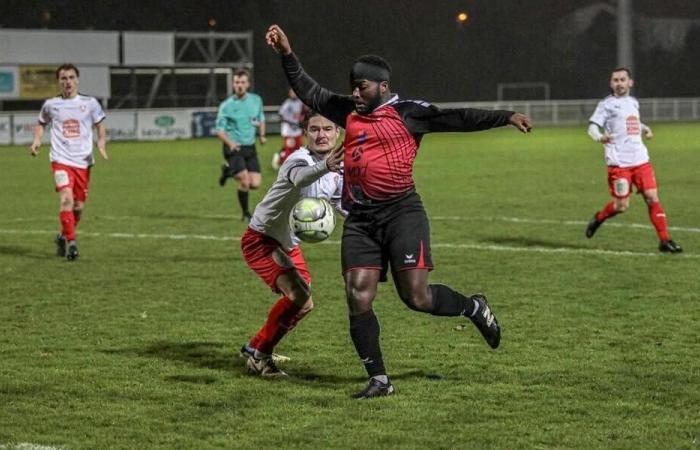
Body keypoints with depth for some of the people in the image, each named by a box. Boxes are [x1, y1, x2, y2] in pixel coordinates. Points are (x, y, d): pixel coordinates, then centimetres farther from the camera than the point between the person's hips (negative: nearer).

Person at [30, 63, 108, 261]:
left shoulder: (90, 103, 5)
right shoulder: (50, 104, 6)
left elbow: (101, 126, 13)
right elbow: (41, 123, 22)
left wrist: (101, 143, -6)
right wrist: (37, 139, 3)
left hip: (83, 162, 2)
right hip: (61, 160, -2)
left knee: (78, 206, 7)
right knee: (66, 199, -23)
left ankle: (63, 237, 32)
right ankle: (71, 242, -19)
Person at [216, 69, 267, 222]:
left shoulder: (256, 100, 3)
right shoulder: (226, 105, -9)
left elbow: (261, 119, 21)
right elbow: (220, 129, -6)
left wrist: (262, 135, 4)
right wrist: (230, 143, -24)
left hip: (250, 147, 4)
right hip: (233, 148, -4)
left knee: (255, 183, -5)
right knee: (245, 181, -18)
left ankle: (229, 171, 24)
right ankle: (246, 213, 5)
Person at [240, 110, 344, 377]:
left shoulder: (338, 170, -2)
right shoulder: (300, 159, -27)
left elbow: (341, 203, 16)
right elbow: (300, 177, -53)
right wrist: (326, 166, -73)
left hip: (288, 245, 9)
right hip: (261, 240, -9)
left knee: (302, 305, 16)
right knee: (299, 297, -24)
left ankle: (255, 349, 35)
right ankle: (259, 356, -6)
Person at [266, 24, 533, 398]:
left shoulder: (407, 113, -1)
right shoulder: (349, 113, 15)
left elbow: (456, 119, -7)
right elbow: (309, 92, 24)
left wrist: (506, 117, -14)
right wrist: (287, 54, 18)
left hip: (401, 213, -5)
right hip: (359, 220, 5)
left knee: (417, 297, -10)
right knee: (357, 300, -3)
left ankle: (473, 308, 21)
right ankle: (379, 380, 6)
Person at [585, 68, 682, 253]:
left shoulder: (633, 102, 17)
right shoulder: (607, 104, -2)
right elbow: (592, 126, -10)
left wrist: (645, 129, 15)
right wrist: (599, 137, -31)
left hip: (640, 160, 5)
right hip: (619, 162, -5)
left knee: (652, 198, -4)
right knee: (621, 206, -5)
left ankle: (665, 240, -1)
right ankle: (598, 218, 25)